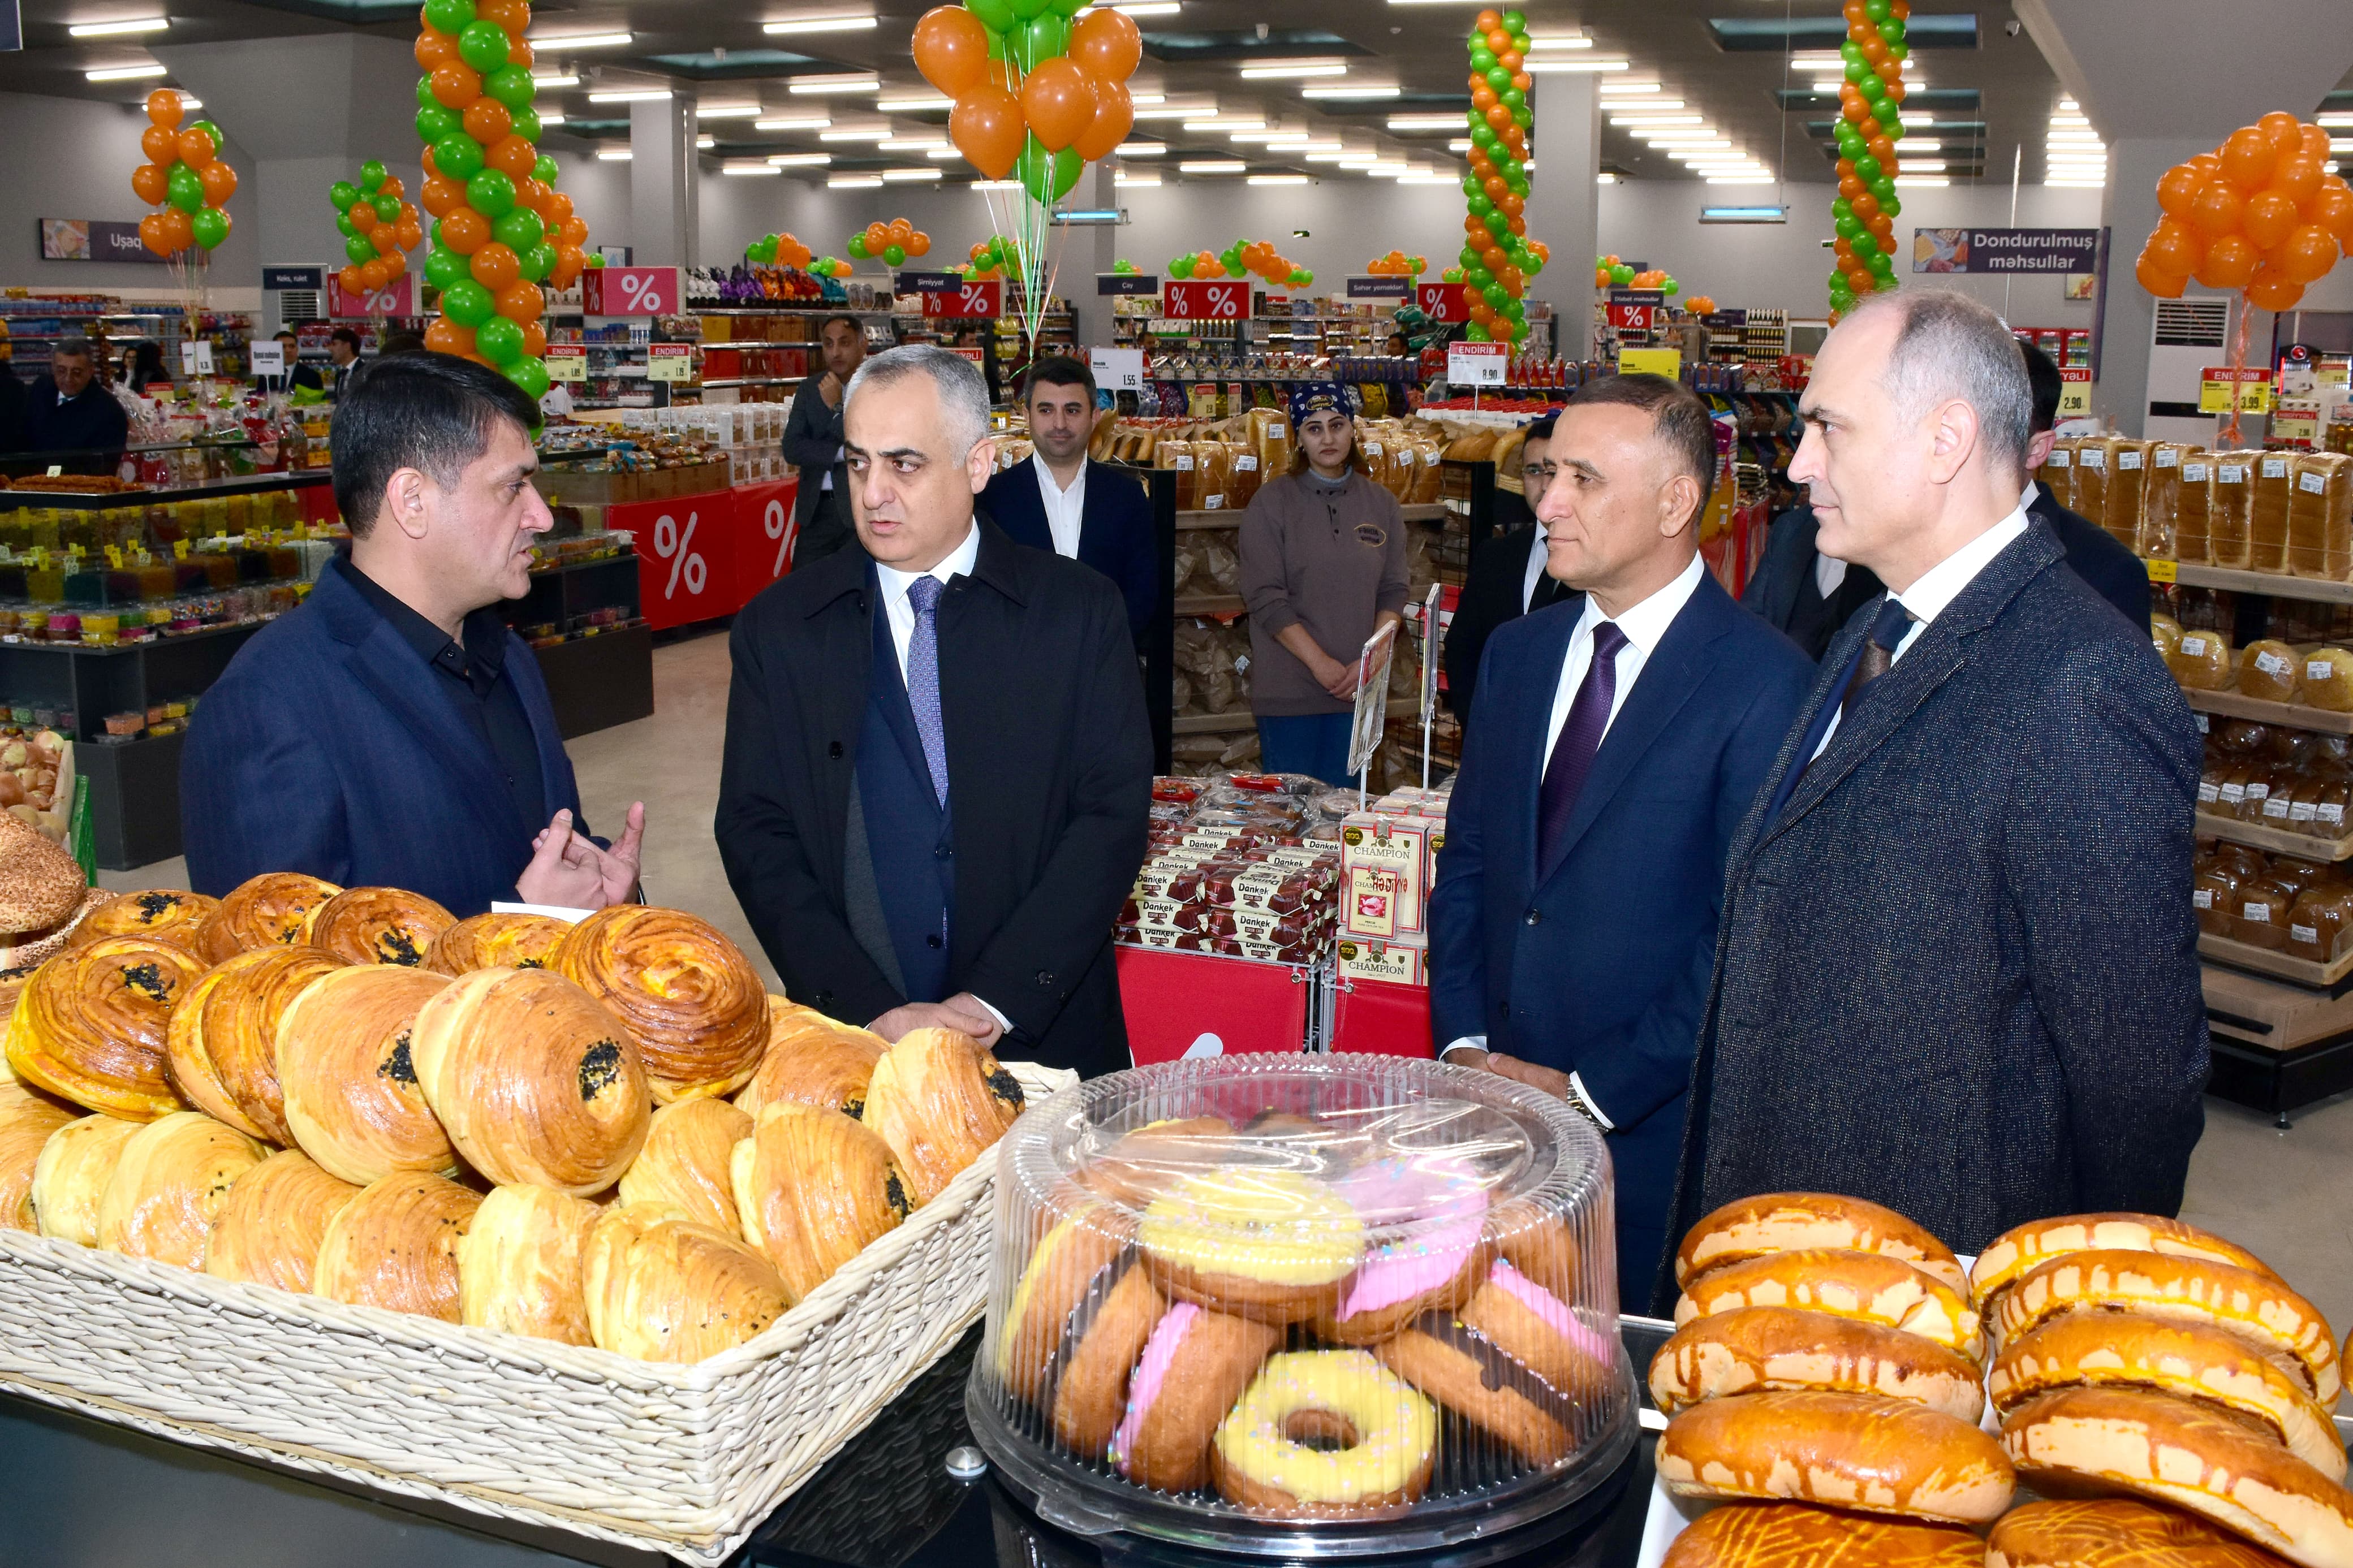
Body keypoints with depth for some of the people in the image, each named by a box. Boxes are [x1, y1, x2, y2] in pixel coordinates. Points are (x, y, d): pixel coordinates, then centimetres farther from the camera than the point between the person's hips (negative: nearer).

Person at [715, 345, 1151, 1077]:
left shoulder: (1080, 611, 0)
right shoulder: (778, 627, 3)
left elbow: (1113, 815, -6)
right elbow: (756, 832, -1)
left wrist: (996, 1001, -14)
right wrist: (876, 1012, -13)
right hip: (850, 1038, 1)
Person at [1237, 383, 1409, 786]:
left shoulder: (1382, 504, 8)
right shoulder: (1272, 502, -3)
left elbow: (1393, 592, 7)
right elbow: (1265, 597, -9)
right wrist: (1320, 663, -15)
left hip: (1356, 689, 3)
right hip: (1288, 688, -3)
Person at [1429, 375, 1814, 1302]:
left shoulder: (1765, 683, -13)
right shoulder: (1519, 652, 8)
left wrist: (1592, 1093, -13)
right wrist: (1462, 1042, 0)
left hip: (1649, 1128, -5)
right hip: (1499, 1111, 5)